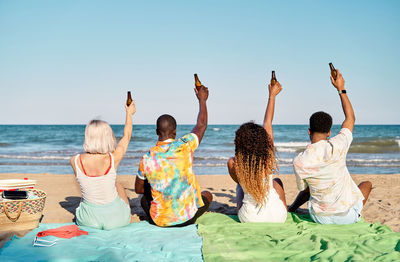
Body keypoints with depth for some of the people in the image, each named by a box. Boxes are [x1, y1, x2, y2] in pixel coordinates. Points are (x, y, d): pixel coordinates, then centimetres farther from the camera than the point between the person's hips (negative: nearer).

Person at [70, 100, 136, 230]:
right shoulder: (113, 158, -19)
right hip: (115, 220, -1)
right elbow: (127, 136, 2)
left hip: (88, 221, 1)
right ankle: (127, 217, 47)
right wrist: (129, 113, 20)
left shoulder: (75, 161, -15)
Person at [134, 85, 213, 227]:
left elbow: (138, 189, 6)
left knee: (145, 198, 33)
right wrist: (202, 100, 21)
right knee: (207, 195, 29)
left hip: (159, 221, 1)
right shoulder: (184, 146, -13)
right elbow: (201, 125, 8)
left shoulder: (147, 158, -10)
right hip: (187, 218, -1)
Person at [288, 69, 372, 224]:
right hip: (347, 216, -1)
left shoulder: (299, 162, -15)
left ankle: (290, 210, 44)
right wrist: (341, 89, 7)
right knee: (367, 184, 27)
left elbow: (304, 189, 1)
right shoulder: (336, 146, -18)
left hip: (320, 218, 2)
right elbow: (350, 118, 0)